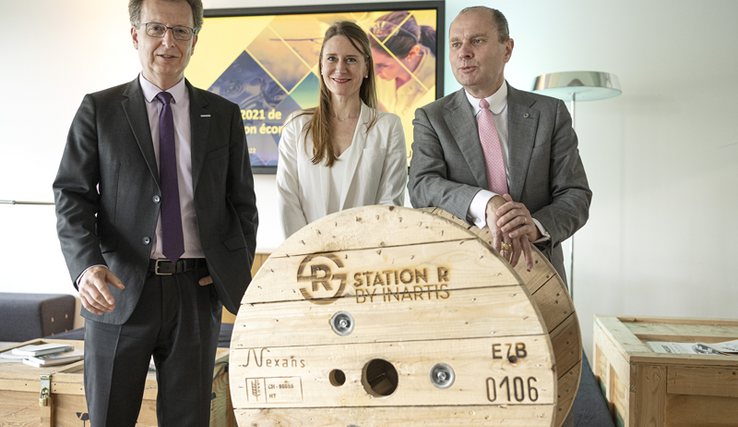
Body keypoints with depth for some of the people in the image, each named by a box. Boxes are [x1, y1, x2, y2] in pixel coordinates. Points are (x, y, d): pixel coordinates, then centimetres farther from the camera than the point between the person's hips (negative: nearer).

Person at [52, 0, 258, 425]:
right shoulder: (98, 110, 5)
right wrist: (87, 265, -19)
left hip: (197, 292, 1)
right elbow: (72, 197, -1)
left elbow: (243, 203, 12)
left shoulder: (224, 115, 9)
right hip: (119, 290, -1)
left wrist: (238, 274, -1)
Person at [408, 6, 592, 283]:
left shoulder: (550, 113, 7)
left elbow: (576, 195, 2)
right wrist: (486, 203, -28)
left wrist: (537, 226, -20)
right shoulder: (431, 118, 6)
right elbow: (421, 187, -10)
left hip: (537, 275, 1)